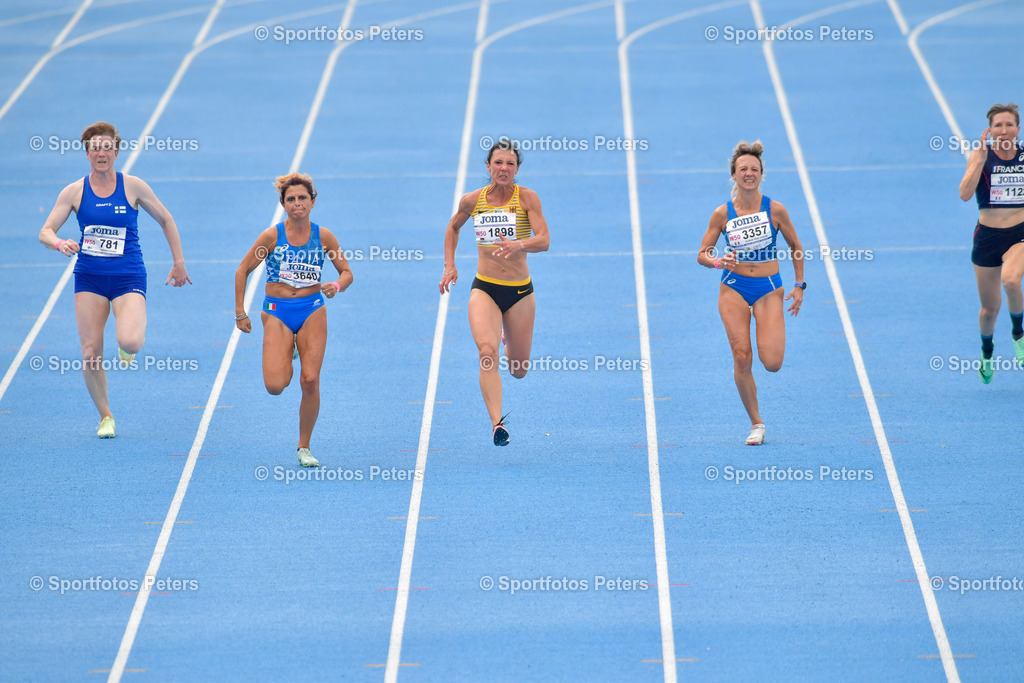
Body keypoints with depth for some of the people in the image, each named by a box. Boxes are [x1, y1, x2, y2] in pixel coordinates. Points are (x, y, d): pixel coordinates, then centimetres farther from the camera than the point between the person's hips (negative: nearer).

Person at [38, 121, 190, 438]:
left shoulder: (133, 186, -2)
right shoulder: (74, 192, 1)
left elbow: (166, 221, 9)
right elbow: (45, 231, 0)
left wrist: (179, 263, 8)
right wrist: (60, 244, -23)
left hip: (128, 278, -2)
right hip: (89, 279, 2)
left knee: (130, 341, -27)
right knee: (90, 355, -4)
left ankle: (128, 344, 12)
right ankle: (105, 417, 16)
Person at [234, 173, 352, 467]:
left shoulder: (323, 236, -2)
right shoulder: (272, 236, -7)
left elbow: (347, 272, 8)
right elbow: (243, 271, 2)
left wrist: (337, 286, -15)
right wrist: (240, 313, 0)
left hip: (312, 311, 1)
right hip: (277, 312, -1)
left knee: (310, 381, -9)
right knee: (275, 385, -15)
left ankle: (304, 447, 8)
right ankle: (284, 358, 24)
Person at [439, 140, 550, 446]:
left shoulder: (527, 198, -7)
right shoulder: (472, 200, 0)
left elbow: (544, 240, -17)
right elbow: (453, 227, 21)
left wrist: (519, 245, -37)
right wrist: (449, 265, 12)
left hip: (520, 291, 0)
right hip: (484, 288, 0)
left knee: (518, 370, 11)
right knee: (487, 351, -26)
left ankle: (510, 338, 49)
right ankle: (497, 422, -31)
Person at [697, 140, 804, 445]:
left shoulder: (775, 210, -4)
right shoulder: (722, 214, -3)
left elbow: (795, 247, 9)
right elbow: (702, 254, 2)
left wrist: (800, 286, 6)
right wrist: (718, 261, -21)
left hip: (769, 289, -1)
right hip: (734, 288, 1)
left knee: (772, 363, -14)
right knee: (742, 358, -10)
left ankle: (770, 339, 26)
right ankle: (756, 423, 5)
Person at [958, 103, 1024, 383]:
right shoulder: (980, 155, -8)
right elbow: (965, 194, -22)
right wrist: (982, 157, -27)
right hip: (988, 236, 0)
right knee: (989, 308, 9)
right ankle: (986, 351, 41)